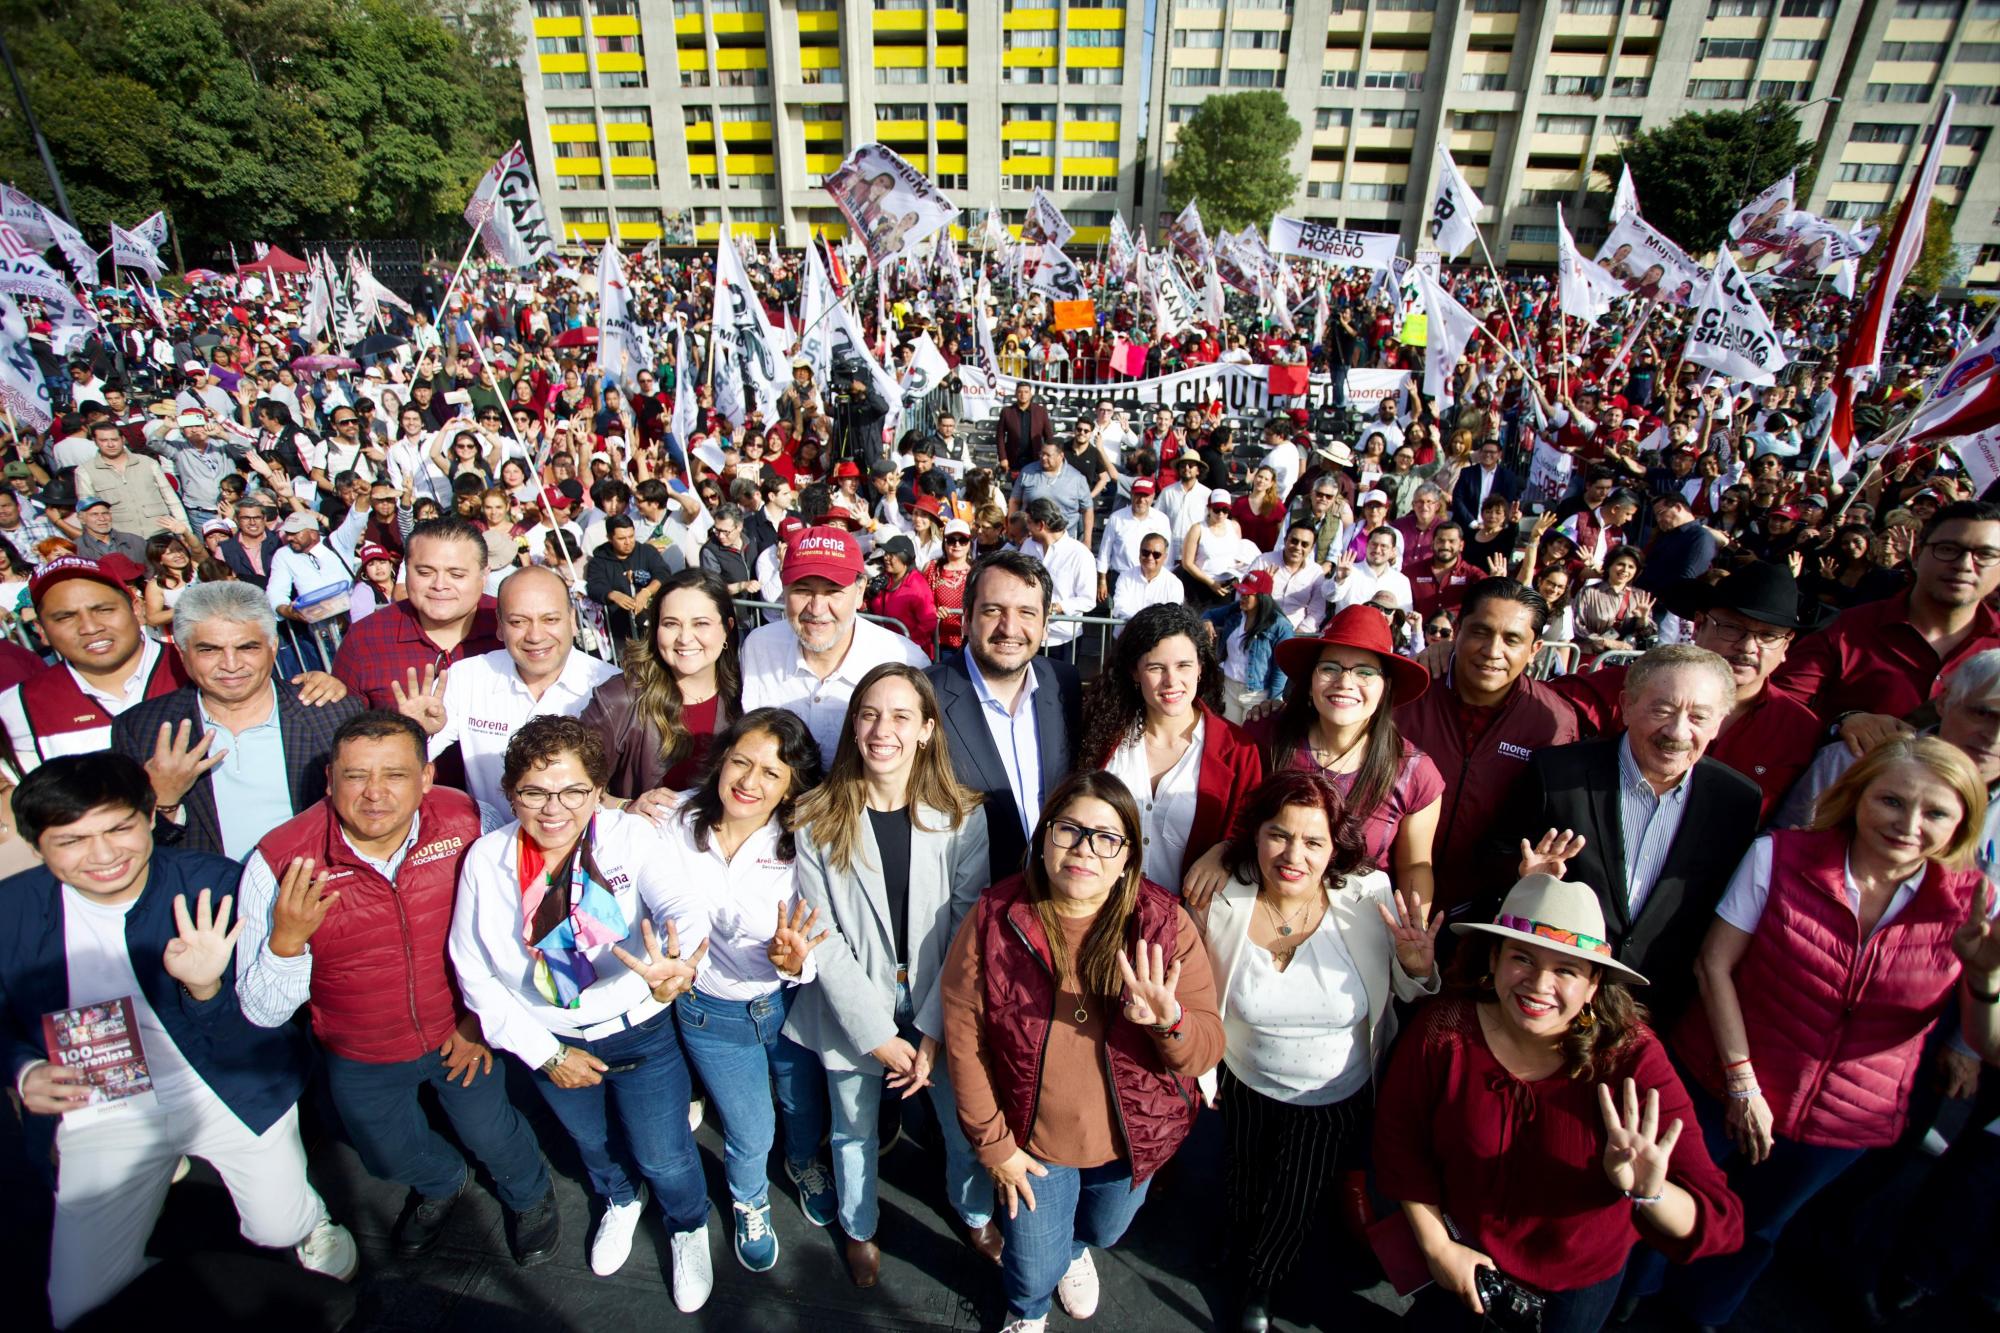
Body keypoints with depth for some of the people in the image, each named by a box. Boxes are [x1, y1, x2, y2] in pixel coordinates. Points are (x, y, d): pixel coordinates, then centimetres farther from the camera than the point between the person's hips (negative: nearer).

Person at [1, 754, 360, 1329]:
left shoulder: (215, 885, -18)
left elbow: (265, 1020, -19)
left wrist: (205, 988, -39)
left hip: (232, 1092, -2)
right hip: (100, 1115, 3)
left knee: (280, 1230, -1)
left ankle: (310, 1220, 35)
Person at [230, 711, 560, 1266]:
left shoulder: (466, 822, -24)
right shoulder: (278, 863, -27)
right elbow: (263, 1013, -20)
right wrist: (288, 939, -38)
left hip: (460, 1030, -1)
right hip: (360, 1057, 1)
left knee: (492, 1135, 16)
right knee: (392, 1158, 26)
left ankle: (530, 1195, 52)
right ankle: (441, 1184, 62)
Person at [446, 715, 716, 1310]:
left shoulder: (631, 836, -23)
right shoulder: (486, 859, -15)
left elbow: (680, 904, -38)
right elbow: (473, 970, -8)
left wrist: (680, 963, -62)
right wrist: (544, 1053, -11)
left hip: (641, 1031, -3)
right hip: (550, 1041, 3)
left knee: (664, 1156, 12)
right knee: (592, 1142, 29)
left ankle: (689, 1228, 47)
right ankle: (621, 1200, 64)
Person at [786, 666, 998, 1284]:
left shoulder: (964, 819, -12)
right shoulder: (818, 822, -12)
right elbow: (822, 940, -11)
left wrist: (933, 1030, -13)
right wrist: (877, 1034, -13)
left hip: (941, 1010, 0)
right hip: (853, 1011, 0)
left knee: (966, 1121, 16)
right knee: (854, 1130, 20)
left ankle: (975, 1212, 49)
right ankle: (859, 1229, 51)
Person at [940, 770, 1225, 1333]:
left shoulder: (1164, 923, -20)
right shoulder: (995, 918, -22)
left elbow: (1207, 1049, -19)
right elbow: (963, 1036, -13)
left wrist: (1169, 1023, -41)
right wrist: (992, 1142, -9)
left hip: (1132, 1138, 2)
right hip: (1032, 1139, -1)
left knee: (1102, 1230, 29)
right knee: (1034, 1269, 17)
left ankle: (1074, 1249, 68)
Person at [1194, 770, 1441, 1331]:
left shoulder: (1370, 898, -24)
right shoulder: (1221, 902, -22)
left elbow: (1406, 996, -10)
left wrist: (1417, 967, -30)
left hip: (1337, 1098, 0)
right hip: (1244, 1087, 1)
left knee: (1295, 1207, 22)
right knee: (1244, 1192, 28)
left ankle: (1260, 1283, 57)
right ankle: (1238, 1251, 65)